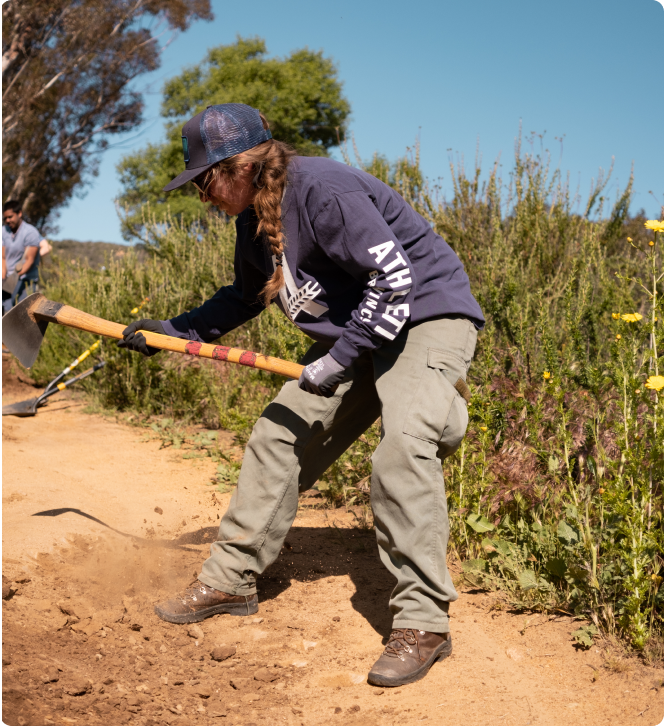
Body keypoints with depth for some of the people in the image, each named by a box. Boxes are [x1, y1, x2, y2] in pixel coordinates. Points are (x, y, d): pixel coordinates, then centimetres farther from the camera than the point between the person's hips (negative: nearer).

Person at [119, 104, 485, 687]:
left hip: (429, 316, -9)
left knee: (403, 450, -29)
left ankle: (424, 623, -19)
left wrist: (340, 358, -24)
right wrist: (175, 331, 16)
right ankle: (231, 579, 19)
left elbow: (395, 278, -27)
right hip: (358, 333, 10)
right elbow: (249, 294, 23)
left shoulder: (321, 189, -24)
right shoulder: (256, 217, 6)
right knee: (278, 437, 6)